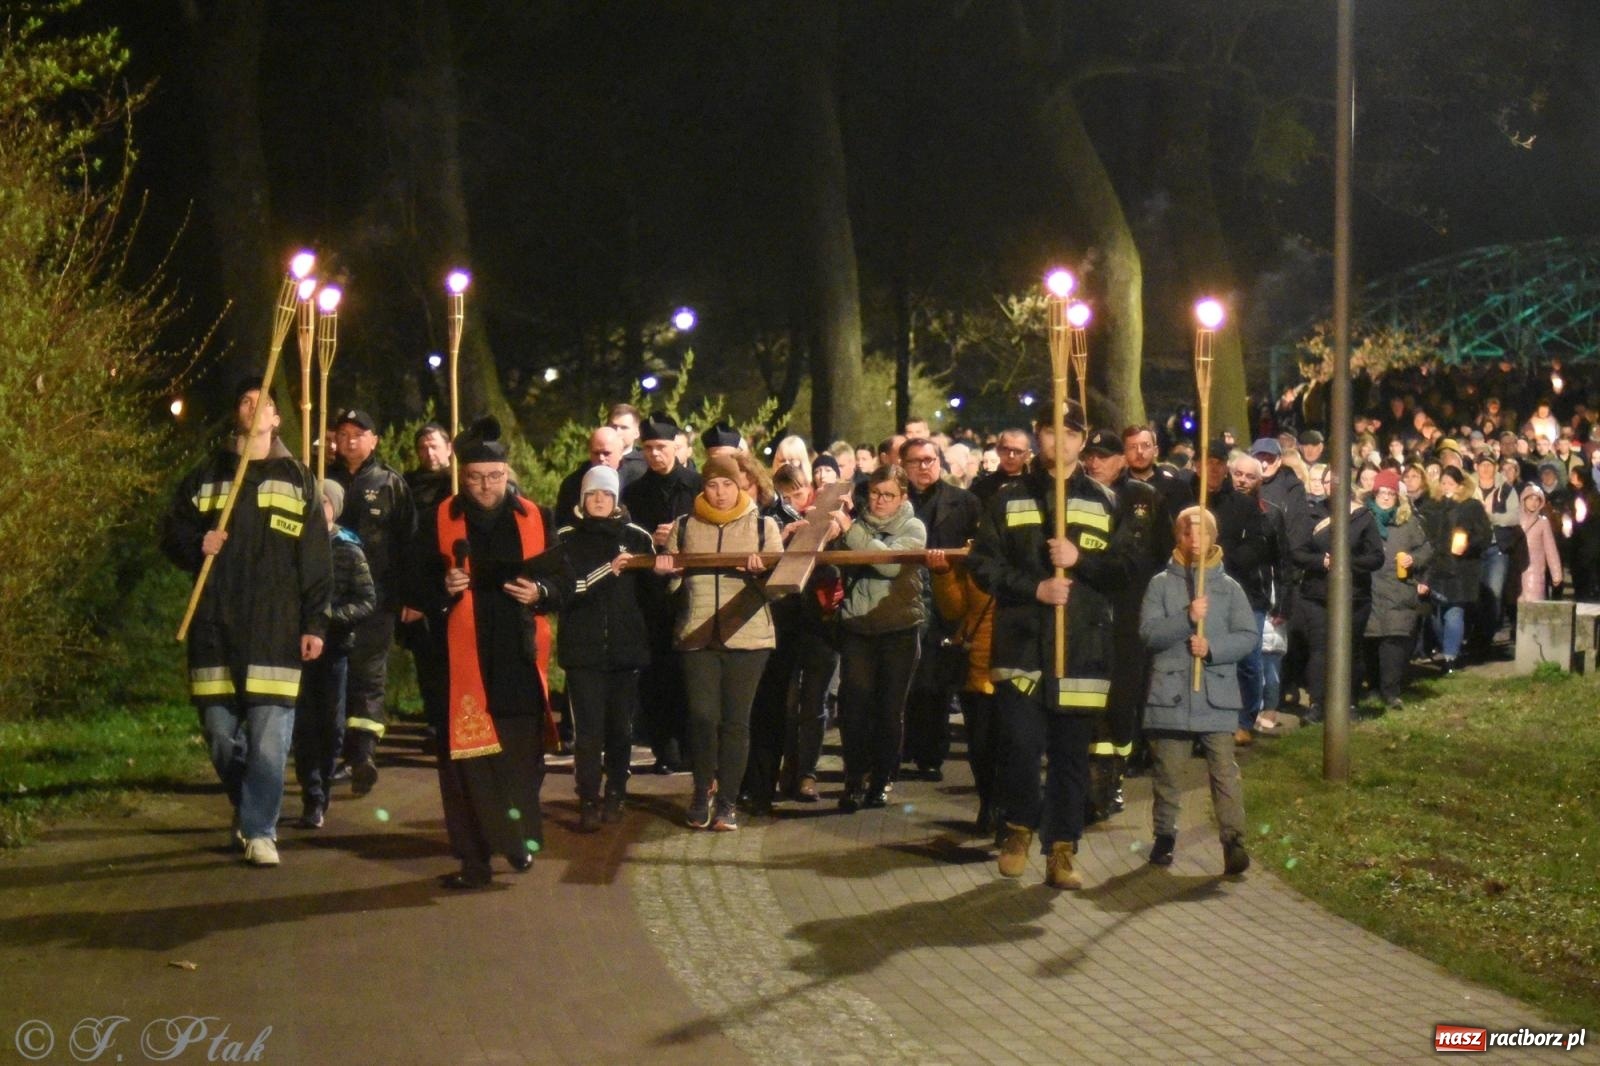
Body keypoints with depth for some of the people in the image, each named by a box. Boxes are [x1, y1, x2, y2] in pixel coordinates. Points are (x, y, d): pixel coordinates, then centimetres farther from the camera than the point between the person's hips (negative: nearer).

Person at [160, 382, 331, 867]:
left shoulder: (297, 481, 10)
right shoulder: (205, 477, 13)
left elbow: (316, 561, 7)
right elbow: (171, 534, 16)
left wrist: (314, 624, -1)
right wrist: (197, 543, -6)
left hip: (275, 627, -2)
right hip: (215, 625, 2)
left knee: (270, 734, -10)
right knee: (220, 732, 3)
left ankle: (260, 830, -5)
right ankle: (247, 810, 24)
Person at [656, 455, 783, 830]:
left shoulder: (763, 526, 7)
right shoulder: (684, 527, 10)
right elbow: (672, 584, 14)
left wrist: (763, 571, -16)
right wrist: (667, 572, -8)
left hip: (747, 636, -1)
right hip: (697, 635, 1)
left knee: (736, 719, 0)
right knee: (702, 715, -6)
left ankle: (728, 800, 10)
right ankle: (703, 790, 15)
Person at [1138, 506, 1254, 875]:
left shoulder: (1229, 587, 7)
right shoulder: (1161, 584, 6)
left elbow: (1249, 636, 2)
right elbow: (1148, 632, -6)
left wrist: (1212, 647, -14)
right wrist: (1187, 619, -19)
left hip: (1217, 695, 0)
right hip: (1170, 693, 0)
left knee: (1224, 771, -7)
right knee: (1167, 772, 8)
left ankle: (1233, 841, -11)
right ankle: (1164, 837, 21)